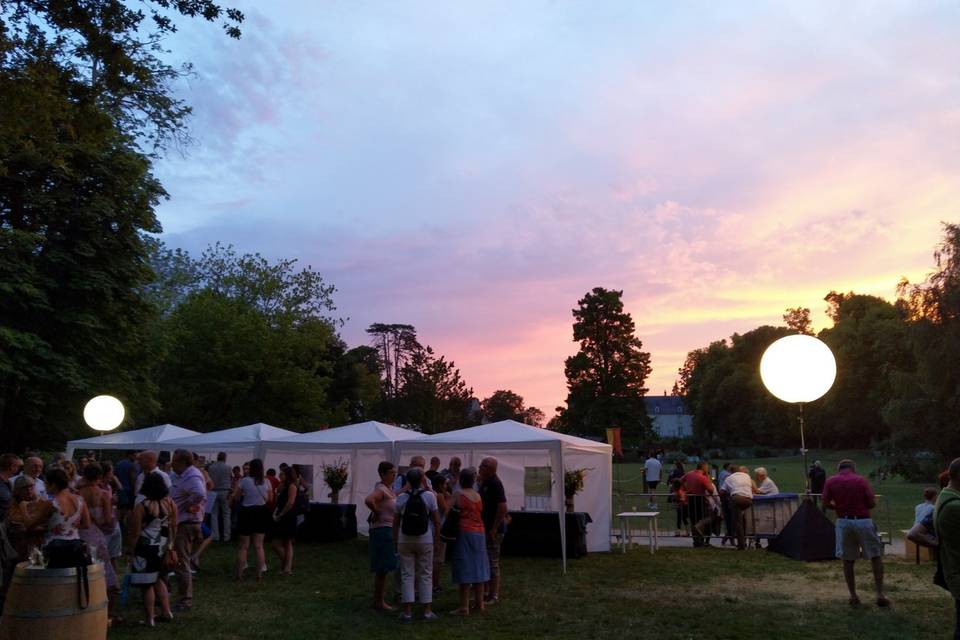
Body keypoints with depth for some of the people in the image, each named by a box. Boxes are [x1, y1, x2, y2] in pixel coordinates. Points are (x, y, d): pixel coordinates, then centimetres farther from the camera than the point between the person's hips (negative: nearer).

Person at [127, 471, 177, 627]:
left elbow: (135, 533, -14)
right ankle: (166, 612, 22)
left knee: (147, 585, 5)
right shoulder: (170, 503, -1)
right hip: (163, 548, 6)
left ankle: (150, 619, 12)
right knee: (157, 580, 22)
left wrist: (131, 550, -3)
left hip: (146, 549, -6)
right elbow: (174, 527, 6)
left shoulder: (141, 506, -17)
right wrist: (171, 547, 15)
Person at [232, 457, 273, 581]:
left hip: (247, 513, -2)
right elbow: (270, 499, 7)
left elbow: (236, 498, -6)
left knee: (243, 546, 8)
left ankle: (239, 574, 8)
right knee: (259, 546, 10)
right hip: (262, 513, 3)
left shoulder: (244, 481, -11)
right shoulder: (266, 482, -2)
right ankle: (259, 574, 9)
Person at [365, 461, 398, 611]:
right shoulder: (381, 489, -17)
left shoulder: (389, 489, 12)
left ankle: (379, 600, 24)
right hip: (382, 530, -10)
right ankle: (379, 601, 6)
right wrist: (377, 512, -22)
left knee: (383, 569, 16)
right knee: (382, 569, -3)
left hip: (389, 531, 10)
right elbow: (368, 500, -36)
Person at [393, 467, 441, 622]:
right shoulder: (429, 495, -7)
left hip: (405, 541, 1)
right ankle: (427, 611, 11)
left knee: (407, 575, 7)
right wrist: (437, 539, 3)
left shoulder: (401, 497, -3)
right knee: (425, 575, 9)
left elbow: (396, 522, 1)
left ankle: (407, 611, 7)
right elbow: (436, 521, -7)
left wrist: (395, 540, 11)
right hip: (425, 540, -1)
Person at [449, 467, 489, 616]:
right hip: (479, 533, 6)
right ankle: (479, 602, 20)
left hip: (464, 532, -6)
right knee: (477, 567, 13)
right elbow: (481, 513, 10)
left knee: (464, 569, -4)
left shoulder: (458, 494, -6)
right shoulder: (478, 496, 9)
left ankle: (464, 607, -5)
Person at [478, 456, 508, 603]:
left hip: (493, 530, -10)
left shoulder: (495, 484, -18)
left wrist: (494, 529, -22)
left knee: (492, 562, -2)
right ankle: (486, 592, 25)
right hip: (485, 528, 10)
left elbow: (503, 507, -25)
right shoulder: (484, 483, 11)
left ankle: (494, 595, 7)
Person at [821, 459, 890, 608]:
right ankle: (880, 594, 8)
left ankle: (853, 596, 13)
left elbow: (826, 503, -1)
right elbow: (872, 503, -5)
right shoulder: (862, 480, -2)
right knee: (876, 557, 11)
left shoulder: (830, 481, 1)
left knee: (848, 560, 10)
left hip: (843, 522, 2)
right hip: (863, 521, -1)